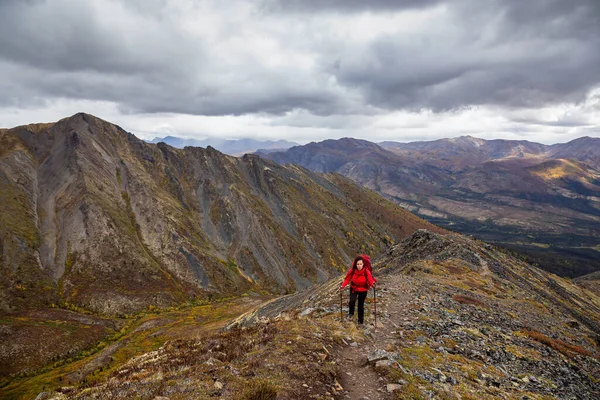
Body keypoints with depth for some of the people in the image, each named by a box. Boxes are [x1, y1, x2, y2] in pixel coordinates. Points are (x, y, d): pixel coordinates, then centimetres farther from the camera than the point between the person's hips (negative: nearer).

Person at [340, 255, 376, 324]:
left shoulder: (366, 271, -24)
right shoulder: (352, 271, -20)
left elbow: (370, 279, -28)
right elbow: (347, 278, -15)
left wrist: (372, 284, -49)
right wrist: (343, 285, -29)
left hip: (363, 290, -1)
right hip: (354, 288, 1)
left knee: (361, 305, 9)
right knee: (352, 301, -22)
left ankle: (361, 320, 31)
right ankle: (351, 313, 10)